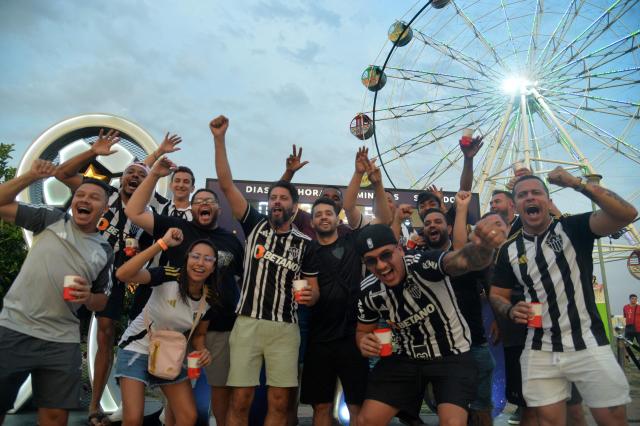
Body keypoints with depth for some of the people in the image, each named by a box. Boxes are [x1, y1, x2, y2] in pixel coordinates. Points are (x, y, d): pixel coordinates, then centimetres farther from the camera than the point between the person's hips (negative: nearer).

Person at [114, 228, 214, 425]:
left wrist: (203, 351, -17)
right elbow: (122, 274, -39)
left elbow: (198, 334, 5)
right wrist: (162, 243, -41)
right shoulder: (168, 276, -24)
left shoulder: (209, 298, -9)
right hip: (137, 349, -4)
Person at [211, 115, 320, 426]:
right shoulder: (255, 225, 6)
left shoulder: (305, 243, 7)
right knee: (240, 400, 1)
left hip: (285, 328, 1)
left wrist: (309, 296, -18)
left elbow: (313, 290, 7)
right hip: (247, 323, 0)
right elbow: (226, 184, 0)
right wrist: (219, 138, -7)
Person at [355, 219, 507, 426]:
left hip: (452, 354, -3)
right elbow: (363, 331, 6)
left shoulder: (424, 263, -28)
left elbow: (464, 260, -49)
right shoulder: (368, 291, -12)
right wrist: (364, 342, -18)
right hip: (404, 357, 4)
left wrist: (483, 246, -72)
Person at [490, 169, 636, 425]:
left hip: (589, 346, -2)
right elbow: (497, 295, 11)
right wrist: (511, 311, -10)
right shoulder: (509, 250, 5)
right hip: (540, 353, 3)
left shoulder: (572, 228, -3)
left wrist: (577, 183, -24)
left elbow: (626, 214, -19)